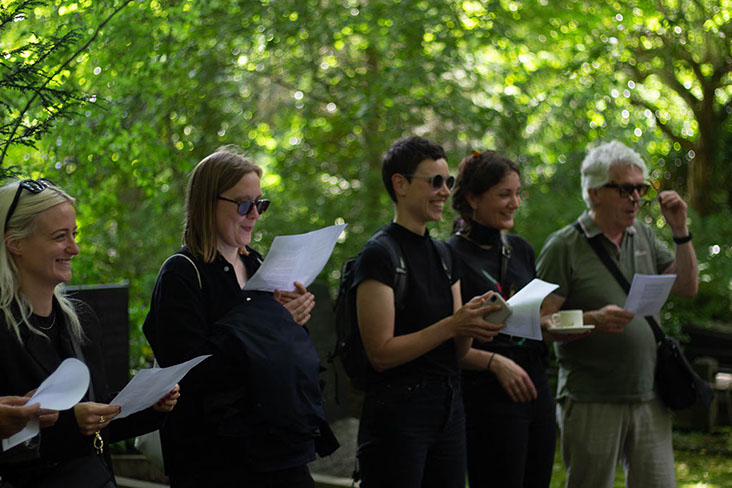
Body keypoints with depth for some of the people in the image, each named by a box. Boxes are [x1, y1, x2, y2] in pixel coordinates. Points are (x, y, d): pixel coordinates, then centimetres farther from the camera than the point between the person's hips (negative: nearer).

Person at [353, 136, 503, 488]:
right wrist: (452, 324, -20)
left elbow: (457, 351, 14)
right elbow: (381, 353, -16)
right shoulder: (378, 255, -10)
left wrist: (475, 324, -7)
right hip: (397, 411, -7)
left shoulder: (443, 255, 14)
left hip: (449, 407, 8)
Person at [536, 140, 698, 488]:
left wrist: (680, 230, 3)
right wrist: (593, 319, -25)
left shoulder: (644, 236, 14)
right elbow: (541, 322, -9)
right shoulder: (564, 246, -5)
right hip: (590, 403, -5)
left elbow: (687, 288, 13)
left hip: (649, 400, 5)